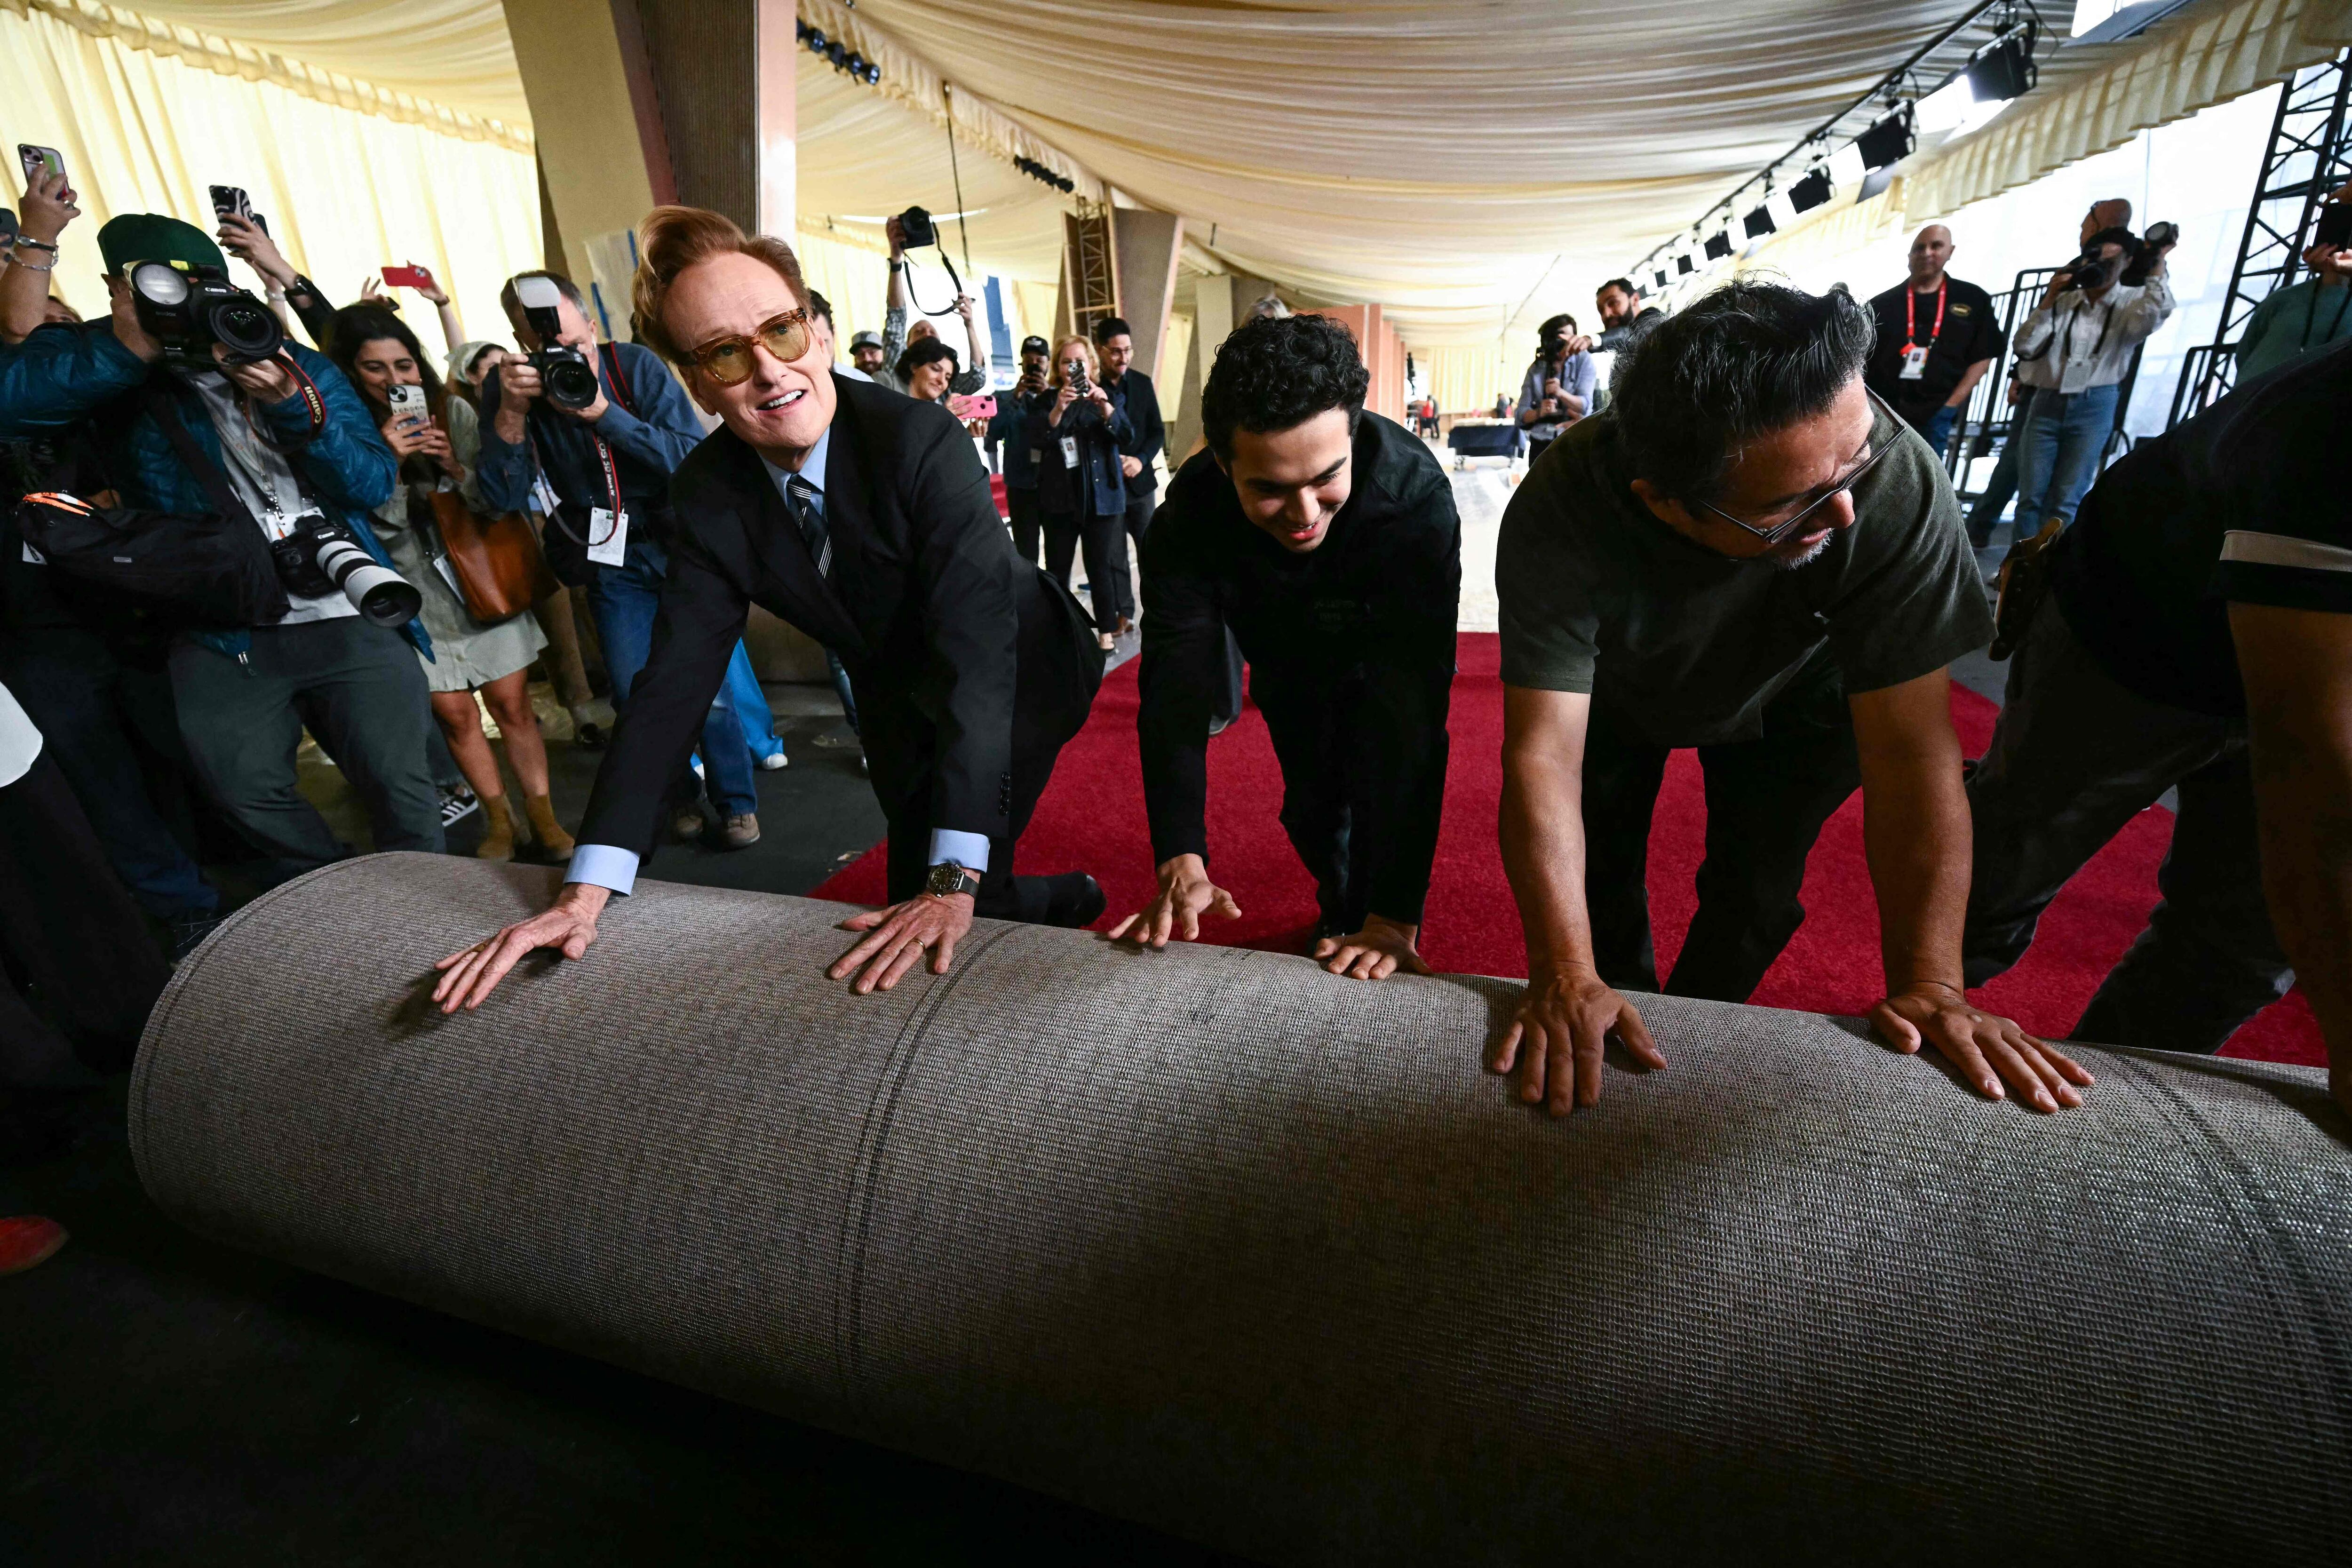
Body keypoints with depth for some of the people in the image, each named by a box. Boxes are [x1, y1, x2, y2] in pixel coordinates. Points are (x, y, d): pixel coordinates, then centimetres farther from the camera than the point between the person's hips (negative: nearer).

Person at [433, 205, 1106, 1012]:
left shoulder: (922, 439, -29)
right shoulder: (708, 491, -13)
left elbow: (978, 645, -37)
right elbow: (673, 681, -15)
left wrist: (953, 883, -44)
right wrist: (585, 894, -23)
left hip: (1019, 677, -5)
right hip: (901, 702, 5)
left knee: (936, 915, -16)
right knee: (915, 890, 15)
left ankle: (1059, 903, 15)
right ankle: (1069, 899, 41)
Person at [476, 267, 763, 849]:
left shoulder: (635, 365, -10)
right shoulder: (509, 389, -4)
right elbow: (504, 499, -11)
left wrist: (605, 414, -29)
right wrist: (511, 413, -24)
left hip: (682, 545, -2)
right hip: (610, 561, 2)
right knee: (637, 696, 0)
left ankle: (737, 803, 11)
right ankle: (682, 797, 24)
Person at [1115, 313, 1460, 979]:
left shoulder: (1416, 494, -42)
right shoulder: (1193, 508, -36)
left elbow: (1414, 709, -46)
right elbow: (1175, 686, -38)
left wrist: (1398, 916, -49)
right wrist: (1181, 866, -49)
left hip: (1381, 655, -1)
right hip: (1287, 659, 2)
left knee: (1380, 791, -14)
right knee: (1311, 804, 9)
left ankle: (1388, 933, 16)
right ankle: (1339, 909, 41)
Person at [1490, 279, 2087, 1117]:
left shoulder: (1897, 486, -38)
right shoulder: (1562, 513, -41)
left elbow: (1911, 749, -34)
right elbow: (1543, 752, -43)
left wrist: (1927, 985, -34)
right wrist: (1566, 981, -47)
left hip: (1790, 698, 1)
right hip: (1617, 686, 0)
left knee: (1754, 892, 0)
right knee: (1597, 874, 2)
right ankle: (1629, 1009, 34)